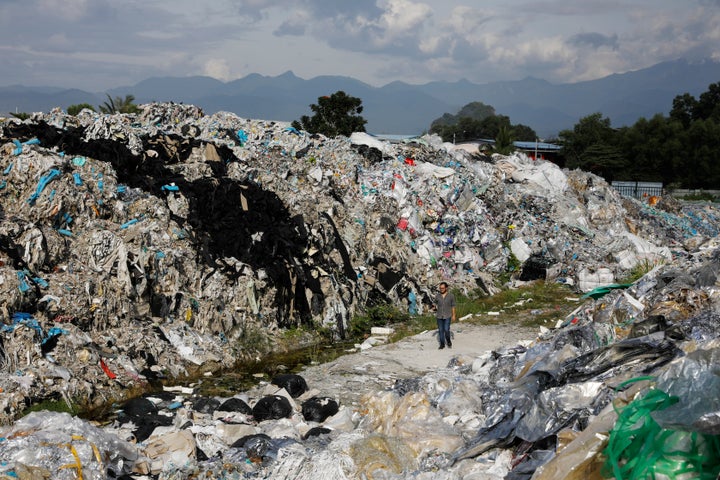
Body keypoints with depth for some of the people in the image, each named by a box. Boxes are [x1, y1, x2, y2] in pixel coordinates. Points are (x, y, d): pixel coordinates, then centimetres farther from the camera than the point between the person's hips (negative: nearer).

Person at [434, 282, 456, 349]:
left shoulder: (451, 296, -4)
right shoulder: (437, 296, 1)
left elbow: (453, 306, 2)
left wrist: (453, 315, 0)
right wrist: (435, 307, -4)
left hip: (447, 316, -2)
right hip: (439, 316, 2)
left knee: (446, 330, -10)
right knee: (440, 330, 3)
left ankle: (448, 341, 15)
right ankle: (442, 344, 14)